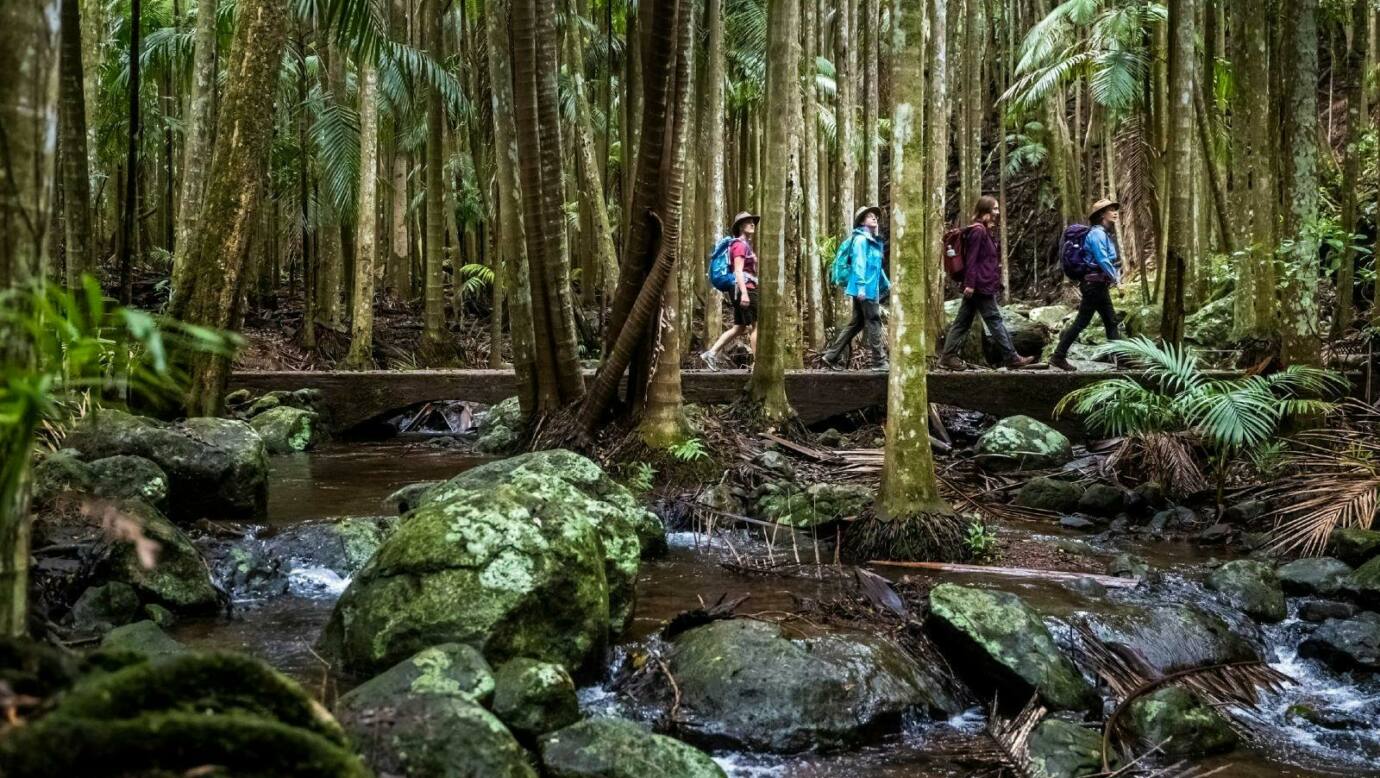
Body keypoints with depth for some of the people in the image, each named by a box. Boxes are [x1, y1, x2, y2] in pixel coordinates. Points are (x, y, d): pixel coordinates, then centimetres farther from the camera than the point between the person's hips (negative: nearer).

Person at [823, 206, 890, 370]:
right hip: (865, 289, -10)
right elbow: (859, 263, -18)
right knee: (874, 322, -7)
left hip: (871, 288, 10)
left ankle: (832, 355, 14)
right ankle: (879, 361, -3)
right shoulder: (861, 239, -9)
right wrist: (861, 286, -26)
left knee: (857, 323, 12)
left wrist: (886, 284, 31)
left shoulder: (874, 241, 20)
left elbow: (877, 266, 29)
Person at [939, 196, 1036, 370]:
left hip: (975, 285, 10)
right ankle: (1011, 357, 0)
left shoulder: (986, 231, 18)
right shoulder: (978, 231, -13)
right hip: (980, 284, -10)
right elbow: (971, 259, -18)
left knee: (963, 321, 7)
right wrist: (970, 283, -22)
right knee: (994, 320, -4)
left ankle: (949, 357, 7)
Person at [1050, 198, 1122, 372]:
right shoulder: (1097, 234, -15)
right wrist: (1115, 279, -11)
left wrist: (1115, 277, 1)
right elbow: (1102, 260, -20)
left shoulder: (1105, 234, 16)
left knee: (1111, 321, 10)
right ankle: (1059, 356, -2)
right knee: (1082, 321, -6)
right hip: (1094, 284, -10)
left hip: (1099, 284, 10)